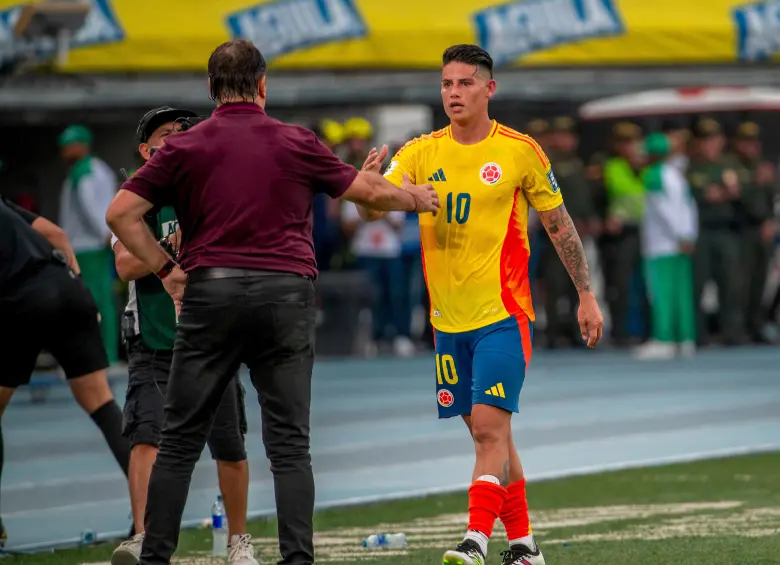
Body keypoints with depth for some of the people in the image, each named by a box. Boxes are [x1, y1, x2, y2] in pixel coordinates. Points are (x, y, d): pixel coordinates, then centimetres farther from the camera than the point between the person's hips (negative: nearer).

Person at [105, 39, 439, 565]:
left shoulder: (185, 147, 4)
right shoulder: (296, 142, 6)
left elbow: (122, 212, -1)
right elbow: (371, 193, 18)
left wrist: (167, 269, 6)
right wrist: (415, 197, 37)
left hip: (209, 292, 0)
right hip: (285, 293, 0)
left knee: (180, 441, 6)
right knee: (289, 444, 3)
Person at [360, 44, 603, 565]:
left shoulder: (519, 151, -3)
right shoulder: (420, 152, 4)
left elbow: (559, 225, 5)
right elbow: (373, 210, -6)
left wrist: (586, 296, 5)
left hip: (503, 313, -4)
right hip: (448, 319, 4)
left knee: (490, 427, -15)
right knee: (488, 434, 10)